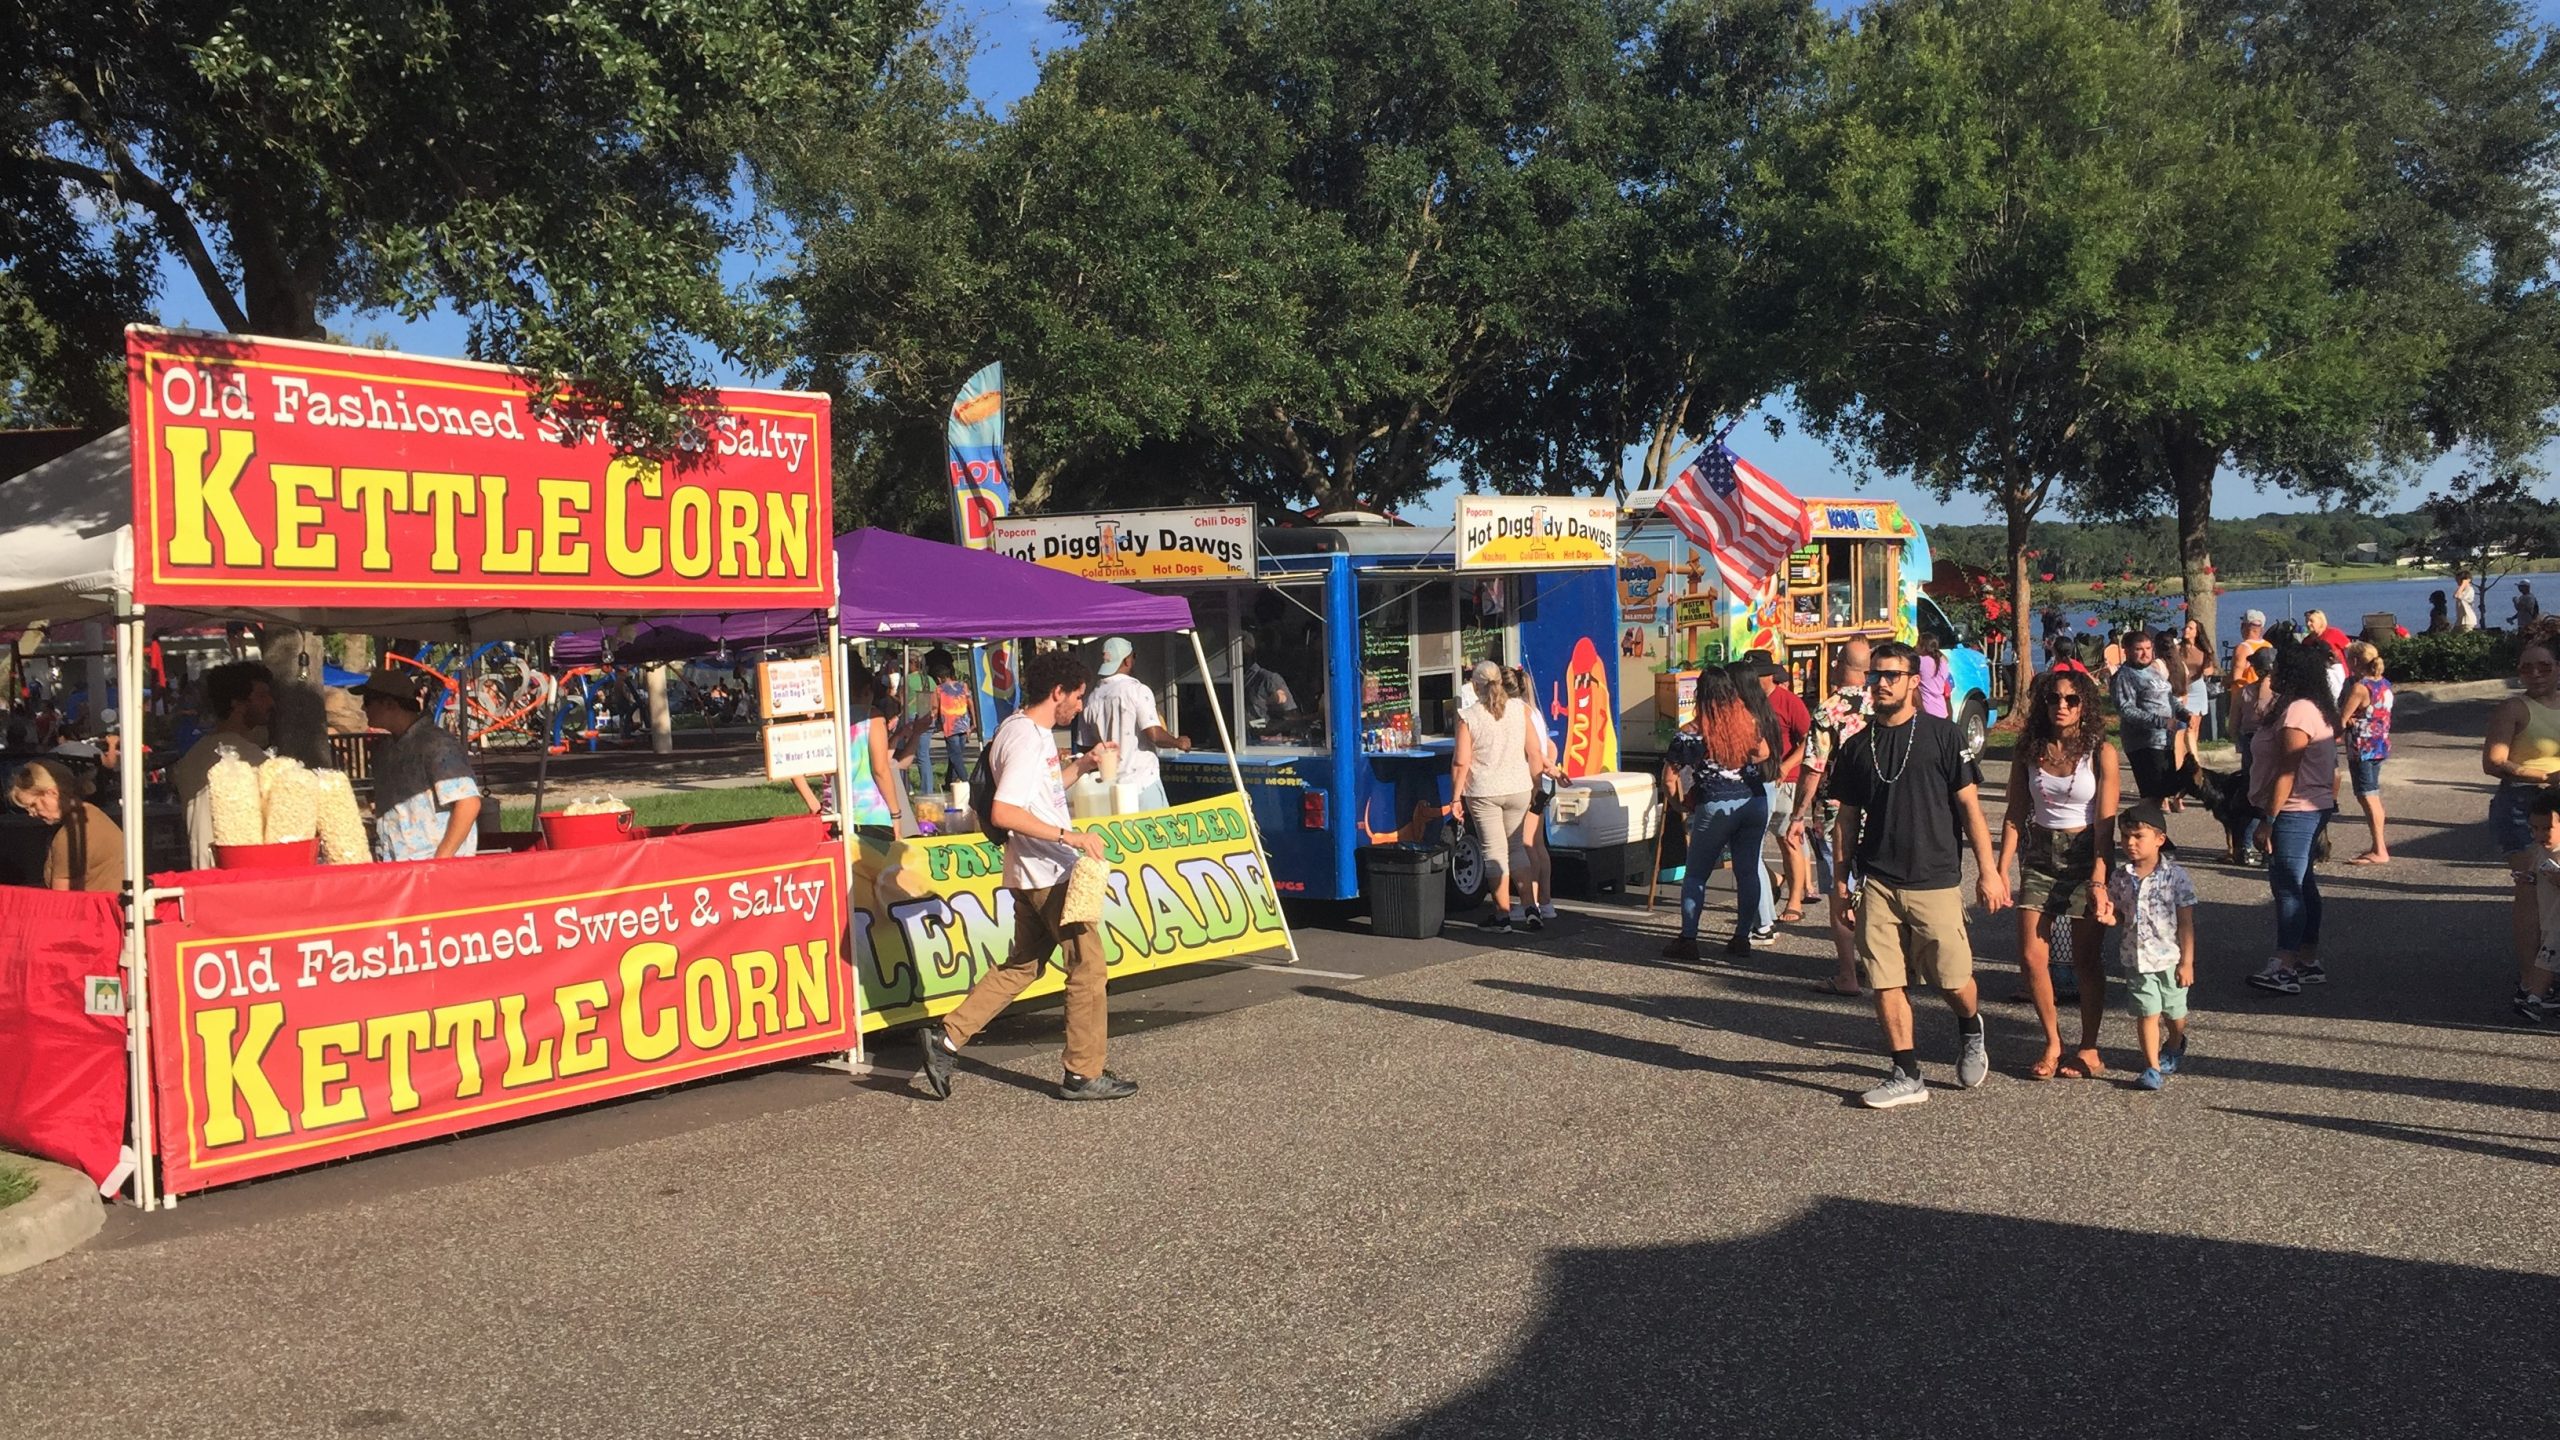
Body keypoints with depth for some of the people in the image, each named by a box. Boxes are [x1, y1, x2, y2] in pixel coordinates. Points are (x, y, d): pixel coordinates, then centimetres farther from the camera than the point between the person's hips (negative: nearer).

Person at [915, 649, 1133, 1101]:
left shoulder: (1031, 732, 13)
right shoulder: (1025, 738, -18)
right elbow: (1004, 812, -27)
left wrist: (1084, 764, 17)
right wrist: (1070, 836, -27)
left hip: (1036, 874, 10)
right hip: (1050, 875, -10)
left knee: (1021, 966, 17)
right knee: (1088, 968, 0)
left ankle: (946, 1039, 16)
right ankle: (1085, 1074, 9)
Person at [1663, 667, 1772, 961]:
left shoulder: (1691, 732, -7)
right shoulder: (1749, 720, 1)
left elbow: (1670, 776, -5)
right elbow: (1763, 754, 10)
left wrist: (1683, 802, 11)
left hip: (1714, 807, -3)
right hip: (1755, 801, 3)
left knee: (1696, 874, 5)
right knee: (1747, 870, 11)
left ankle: (1688, 940, 2)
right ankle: (1742, 937, 15)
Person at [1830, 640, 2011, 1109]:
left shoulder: (1941, 735, -2)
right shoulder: (1857, 747, 8)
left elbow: (1968, 805, -2)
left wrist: (1988, 870, -4)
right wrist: (1841, 876, 11)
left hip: (1935, 880, -3)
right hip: (1876, 882, 3)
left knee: (1953, 980, 2)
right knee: (1886, 983, 1)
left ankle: (1972, 1032, 35)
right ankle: (1907, 1076, 12)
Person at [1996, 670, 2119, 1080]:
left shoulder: (2101, 753, -6)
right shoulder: (2029, 752, 3)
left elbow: (2105, 823, -10)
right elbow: (2015, 816, 5)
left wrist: (2099, 879, -17)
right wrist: (2000, 870, -2)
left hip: (2084, 854, -3)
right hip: (2039, 856, 3)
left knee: (2085, 960, 3)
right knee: (2031, 956, -2)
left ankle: (2089, 1049, 17)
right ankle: (2053, 1044, 14)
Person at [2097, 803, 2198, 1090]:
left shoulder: (2176, 876, -11)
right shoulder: (2120, 877, -1)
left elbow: (2186, 922, -8)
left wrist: (2187, 962, -8)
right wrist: (2109, 917, -14)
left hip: (2169, 958, -2)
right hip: (2136, 959, 2)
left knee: (2174, 1012, 16)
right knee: (2147, 1012, 0)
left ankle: (2174, 1046, 45)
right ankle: (2152, 1067, 7)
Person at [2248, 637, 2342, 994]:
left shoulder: (2296, 712, -19)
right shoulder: (2317, 709, 15)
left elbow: (2287, 773, -22)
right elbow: (2332, 770, 19)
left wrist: (2268, 821, -21)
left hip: (2294, 813, -11)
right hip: (2314, 809, 11)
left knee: (2287, 886, -8)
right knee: (2302, 884, 15)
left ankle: (2284, 968, -7)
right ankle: (2309, 962, 21)